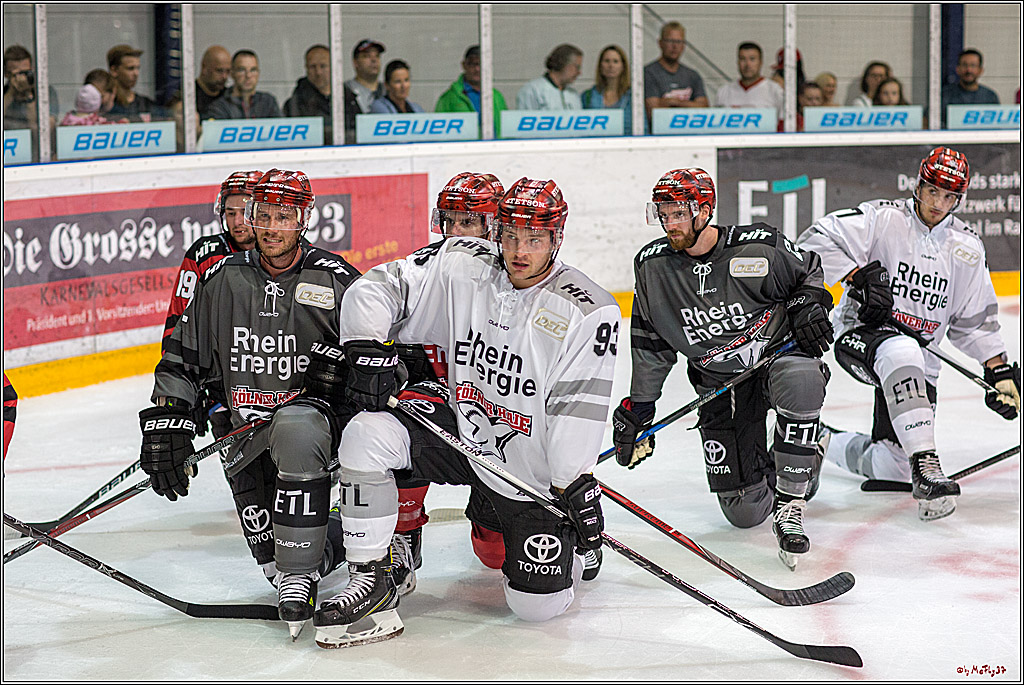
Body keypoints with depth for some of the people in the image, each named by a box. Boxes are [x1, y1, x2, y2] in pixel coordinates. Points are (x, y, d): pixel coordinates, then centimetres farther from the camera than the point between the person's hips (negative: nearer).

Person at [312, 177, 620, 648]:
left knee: (537, 605, -7)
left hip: (531, 470, -3)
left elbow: (578, 411, -19)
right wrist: (369, 352, -20)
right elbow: (374, 290, -5)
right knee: (368, 434, -24)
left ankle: (567, 548, 31)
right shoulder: (461, 266, -10)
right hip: (460, 429, 3)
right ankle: (374, 579, -12)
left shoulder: (590, 313, -18)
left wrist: (578, 490, -22)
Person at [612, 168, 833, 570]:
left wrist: (807, 304, -16)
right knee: (745, 511, -5)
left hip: (781, 352, -2)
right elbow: (650, 344, 6)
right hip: (719, 381, 3)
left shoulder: (758, 247, -15)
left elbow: (808, 272, 4)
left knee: (799, 380, -42)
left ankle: (790, 505, -29)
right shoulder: (652, 266, -5)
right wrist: (637, 407, 6)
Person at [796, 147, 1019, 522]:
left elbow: (974, 320, 13)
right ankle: (925, 465, -44)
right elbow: (815, 240, -15)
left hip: (920, 360, 5)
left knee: (895, 466, -1)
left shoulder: (967, 248, 6)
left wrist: (999, 370, 4)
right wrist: (858, 275, -23)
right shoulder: (882, 218, -8)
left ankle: (824, 441, 29)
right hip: (860, 332, -5)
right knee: (901, 352, -42)